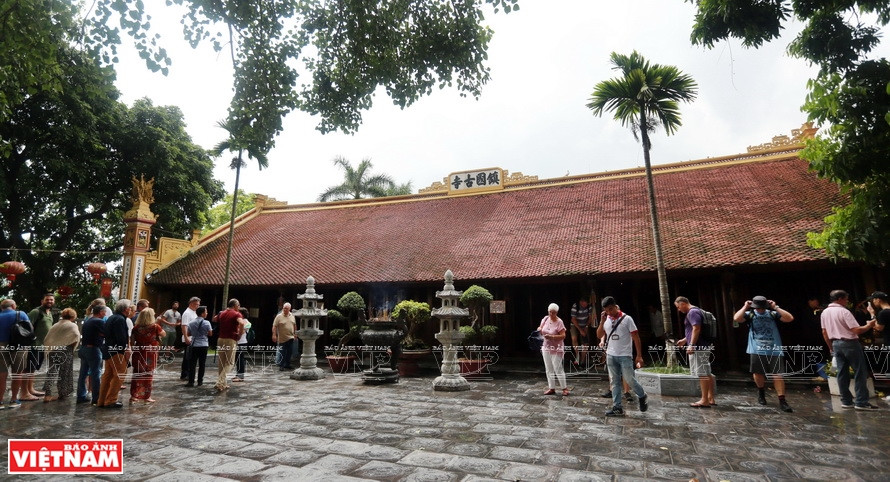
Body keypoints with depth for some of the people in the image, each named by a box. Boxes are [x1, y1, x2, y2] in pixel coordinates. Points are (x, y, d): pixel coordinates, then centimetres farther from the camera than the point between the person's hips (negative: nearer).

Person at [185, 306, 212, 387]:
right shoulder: (206, 323, -7)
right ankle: (200, 381, 12)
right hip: (203, 345, -1)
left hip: (193, 345, 1)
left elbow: (188, 334, 7)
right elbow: (210, 334, 0)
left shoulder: (191, 323, 1)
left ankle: (191, 381, 1)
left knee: (192, 364, 4)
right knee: (202, 364, 8)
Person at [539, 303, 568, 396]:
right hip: (546, 348, 6)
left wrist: (552, 336, -28)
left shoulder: (559, 322, -15)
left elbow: (563, 336, -19)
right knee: (549, 369, 11)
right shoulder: (545, 319, 3)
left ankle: (564, 388, 9)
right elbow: (541, 331, 16)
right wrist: (539, 330, -7)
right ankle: (551, 388, 20)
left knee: (558, 369, -4)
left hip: (556, 349, -6)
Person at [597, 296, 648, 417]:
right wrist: (602, 321, -7)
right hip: (611, 356, 5)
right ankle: (617, 408, 10)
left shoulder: (626, 319, -7)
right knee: (615, 382, 6)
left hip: (625, 356, -4)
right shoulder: (606, 320, 6)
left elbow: (636, 337, -6)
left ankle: (642, 397, 25)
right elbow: (599, 335, 4)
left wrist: (639, 356, -10)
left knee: (629, 380, -3)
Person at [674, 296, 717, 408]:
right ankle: (711, 398, 21)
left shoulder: (692, 312, -13)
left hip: (698, 348, -11)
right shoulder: (696, 311, 19)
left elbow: (696, 329, -22)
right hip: (704, 348, 11)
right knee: (707, 374, 14)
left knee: (702, 374, -6)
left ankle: (704, 400, -3)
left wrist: (691, 345, -22)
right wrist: (684, 340, 27)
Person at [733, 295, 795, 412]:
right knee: (758, 374, 6)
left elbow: (790, 318, -4)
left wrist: (775, 307, -4)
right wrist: (745, 307, -4)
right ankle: (761, 392, 34)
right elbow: (736, 318, -11)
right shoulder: (750, 314, 5)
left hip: (774, 350, 0)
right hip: (757, 350, 0)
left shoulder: (773, 314, 9)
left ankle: (782, 401, 1)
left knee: (777, 375, -3)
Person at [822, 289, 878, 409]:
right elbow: (857, 330, -18)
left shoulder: (825, 312, 8)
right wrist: (869, 325, 0)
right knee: (860, 372, 1)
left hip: (836, 344, 7)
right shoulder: (844, 311, -15)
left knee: (842, 373, 9)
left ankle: (846, 401, 12)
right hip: (850, 343, -7)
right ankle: (861, 402, 1)